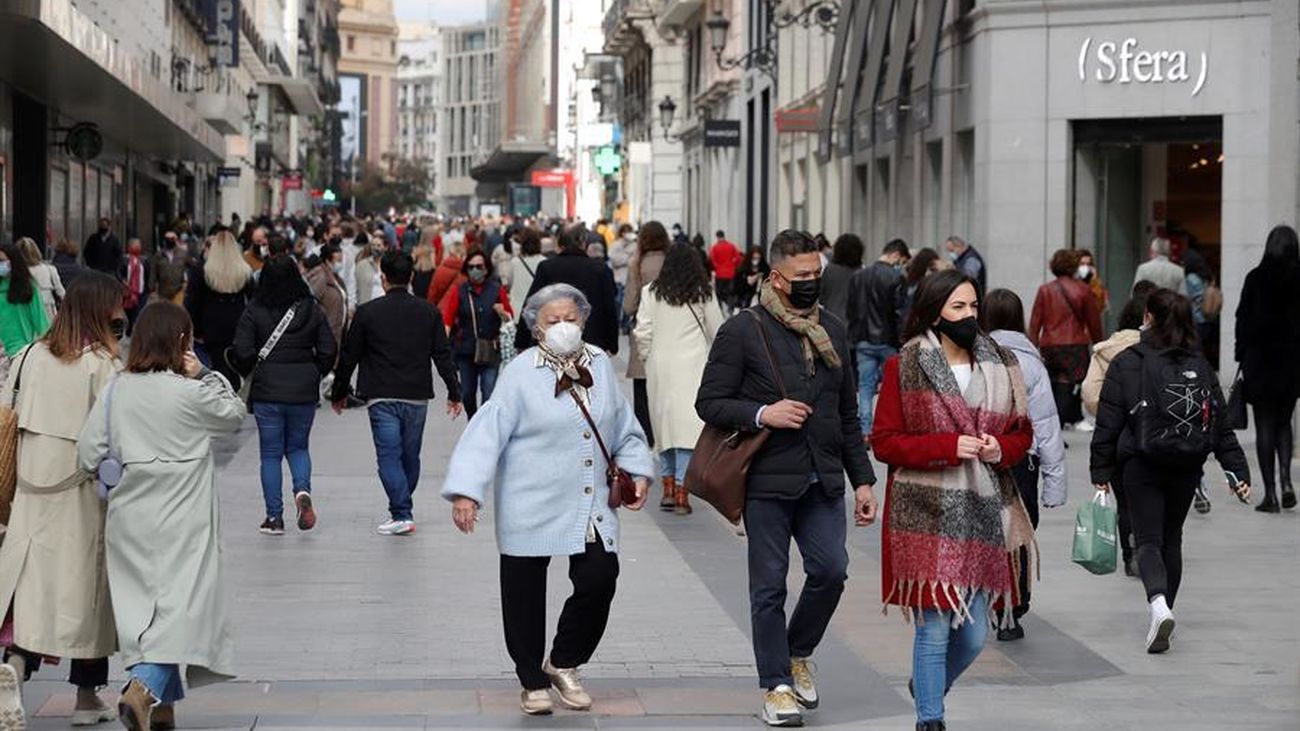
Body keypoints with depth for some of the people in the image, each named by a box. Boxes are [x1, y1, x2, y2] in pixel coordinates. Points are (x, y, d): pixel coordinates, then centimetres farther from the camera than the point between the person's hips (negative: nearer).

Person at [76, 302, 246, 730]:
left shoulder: (116, 391, 0)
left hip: (130, 517, 5)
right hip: (181, 519, -5)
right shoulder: (192, 393, -11)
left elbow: (88, 454, 0)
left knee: (143, 606, 14)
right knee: (179, 603, -3)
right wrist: (203, 375, 2)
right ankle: (143, 689, -23)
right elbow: (235, 415, 7)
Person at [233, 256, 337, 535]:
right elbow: (329, 350, 0)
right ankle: (302, 489, -10)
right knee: (298, 447, 18)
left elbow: (242, 352, -10)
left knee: (271, 454, 7)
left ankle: (274, 517, 6)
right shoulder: (312, 310, 0)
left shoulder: (254, 311, -6)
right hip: (304, 391, 2)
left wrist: (248, 373, 10)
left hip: (267, 391, -2)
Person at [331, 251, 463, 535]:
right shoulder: (429, 312, 3)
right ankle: (401, 509, 28)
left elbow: (349, 357, 2)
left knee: (389, 456, -4)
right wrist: (454, 392, 13)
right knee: (410, 455, 15)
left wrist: (339, 393, 14)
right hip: (417, 396, 3)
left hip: (382, 398, -3)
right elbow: (443, 355, 5)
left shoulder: (367, 312, -4)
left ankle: (402, 514, -15)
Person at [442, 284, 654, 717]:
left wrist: (637, 471, 8)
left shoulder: (600, 365, 7)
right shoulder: (521, 373, -9)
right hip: (530, 506, -4)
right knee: (525, 595, 3)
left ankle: (563, 665, 19)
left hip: (591, 508, 4)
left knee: (599, 582, -5)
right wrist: (465, 492, -20)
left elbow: (625, 428, 19)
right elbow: (487, 433, -13)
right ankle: (533, 683, 21)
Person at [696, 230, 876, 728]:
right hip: (768, 480, -4)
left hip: (822, 480, 4)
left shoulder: (832, 330, 14)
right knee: (770, 586, 0)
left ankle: (798, 654, 18)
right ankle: (775, 686, 11)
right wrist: (762, 414, -18)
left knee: (831, 570, -7)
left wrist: (862, 480, 13)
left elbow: (848, 415, 18)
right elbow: (709, 402, -4)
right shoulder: (742, 332, -3)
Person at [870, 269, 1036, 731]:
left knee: (974, 635, 8)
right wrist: (949, 446, -16)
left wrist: (1001, 448, -6)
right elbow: (884, 442, -5)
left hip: (982, 514, 4)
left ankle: (928, 686, 37)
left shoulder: (999, 365, 9)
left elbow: (1023, 432, 17)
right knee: (934, 628, -5)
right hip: (927, 516, -4)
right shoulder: (904, 367, -3)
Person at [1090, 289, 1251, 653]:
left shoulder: (1127, 364, -7)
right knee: (1172, 539, 17)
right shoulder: (1200, 366, 4)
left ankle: (1159, 603, -27)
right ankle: (1162, 615, 24)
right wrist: (1238, 472, 7)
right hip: (1188, 468, 4)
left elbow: (1108, 425, -8)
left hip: (1142, 466, -4)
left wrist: (1101, 474, -3)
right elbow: (1221, 424, 5)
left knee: (1149, 540, -2)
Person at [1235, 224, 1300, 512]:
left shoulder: (1256, 278, -7)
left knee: (1265, 426, 4)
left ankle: (1270, 494, 0)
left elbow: (1244, 319, -5)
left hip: (1261, 359, -2)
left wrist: (1241, 355, 4)